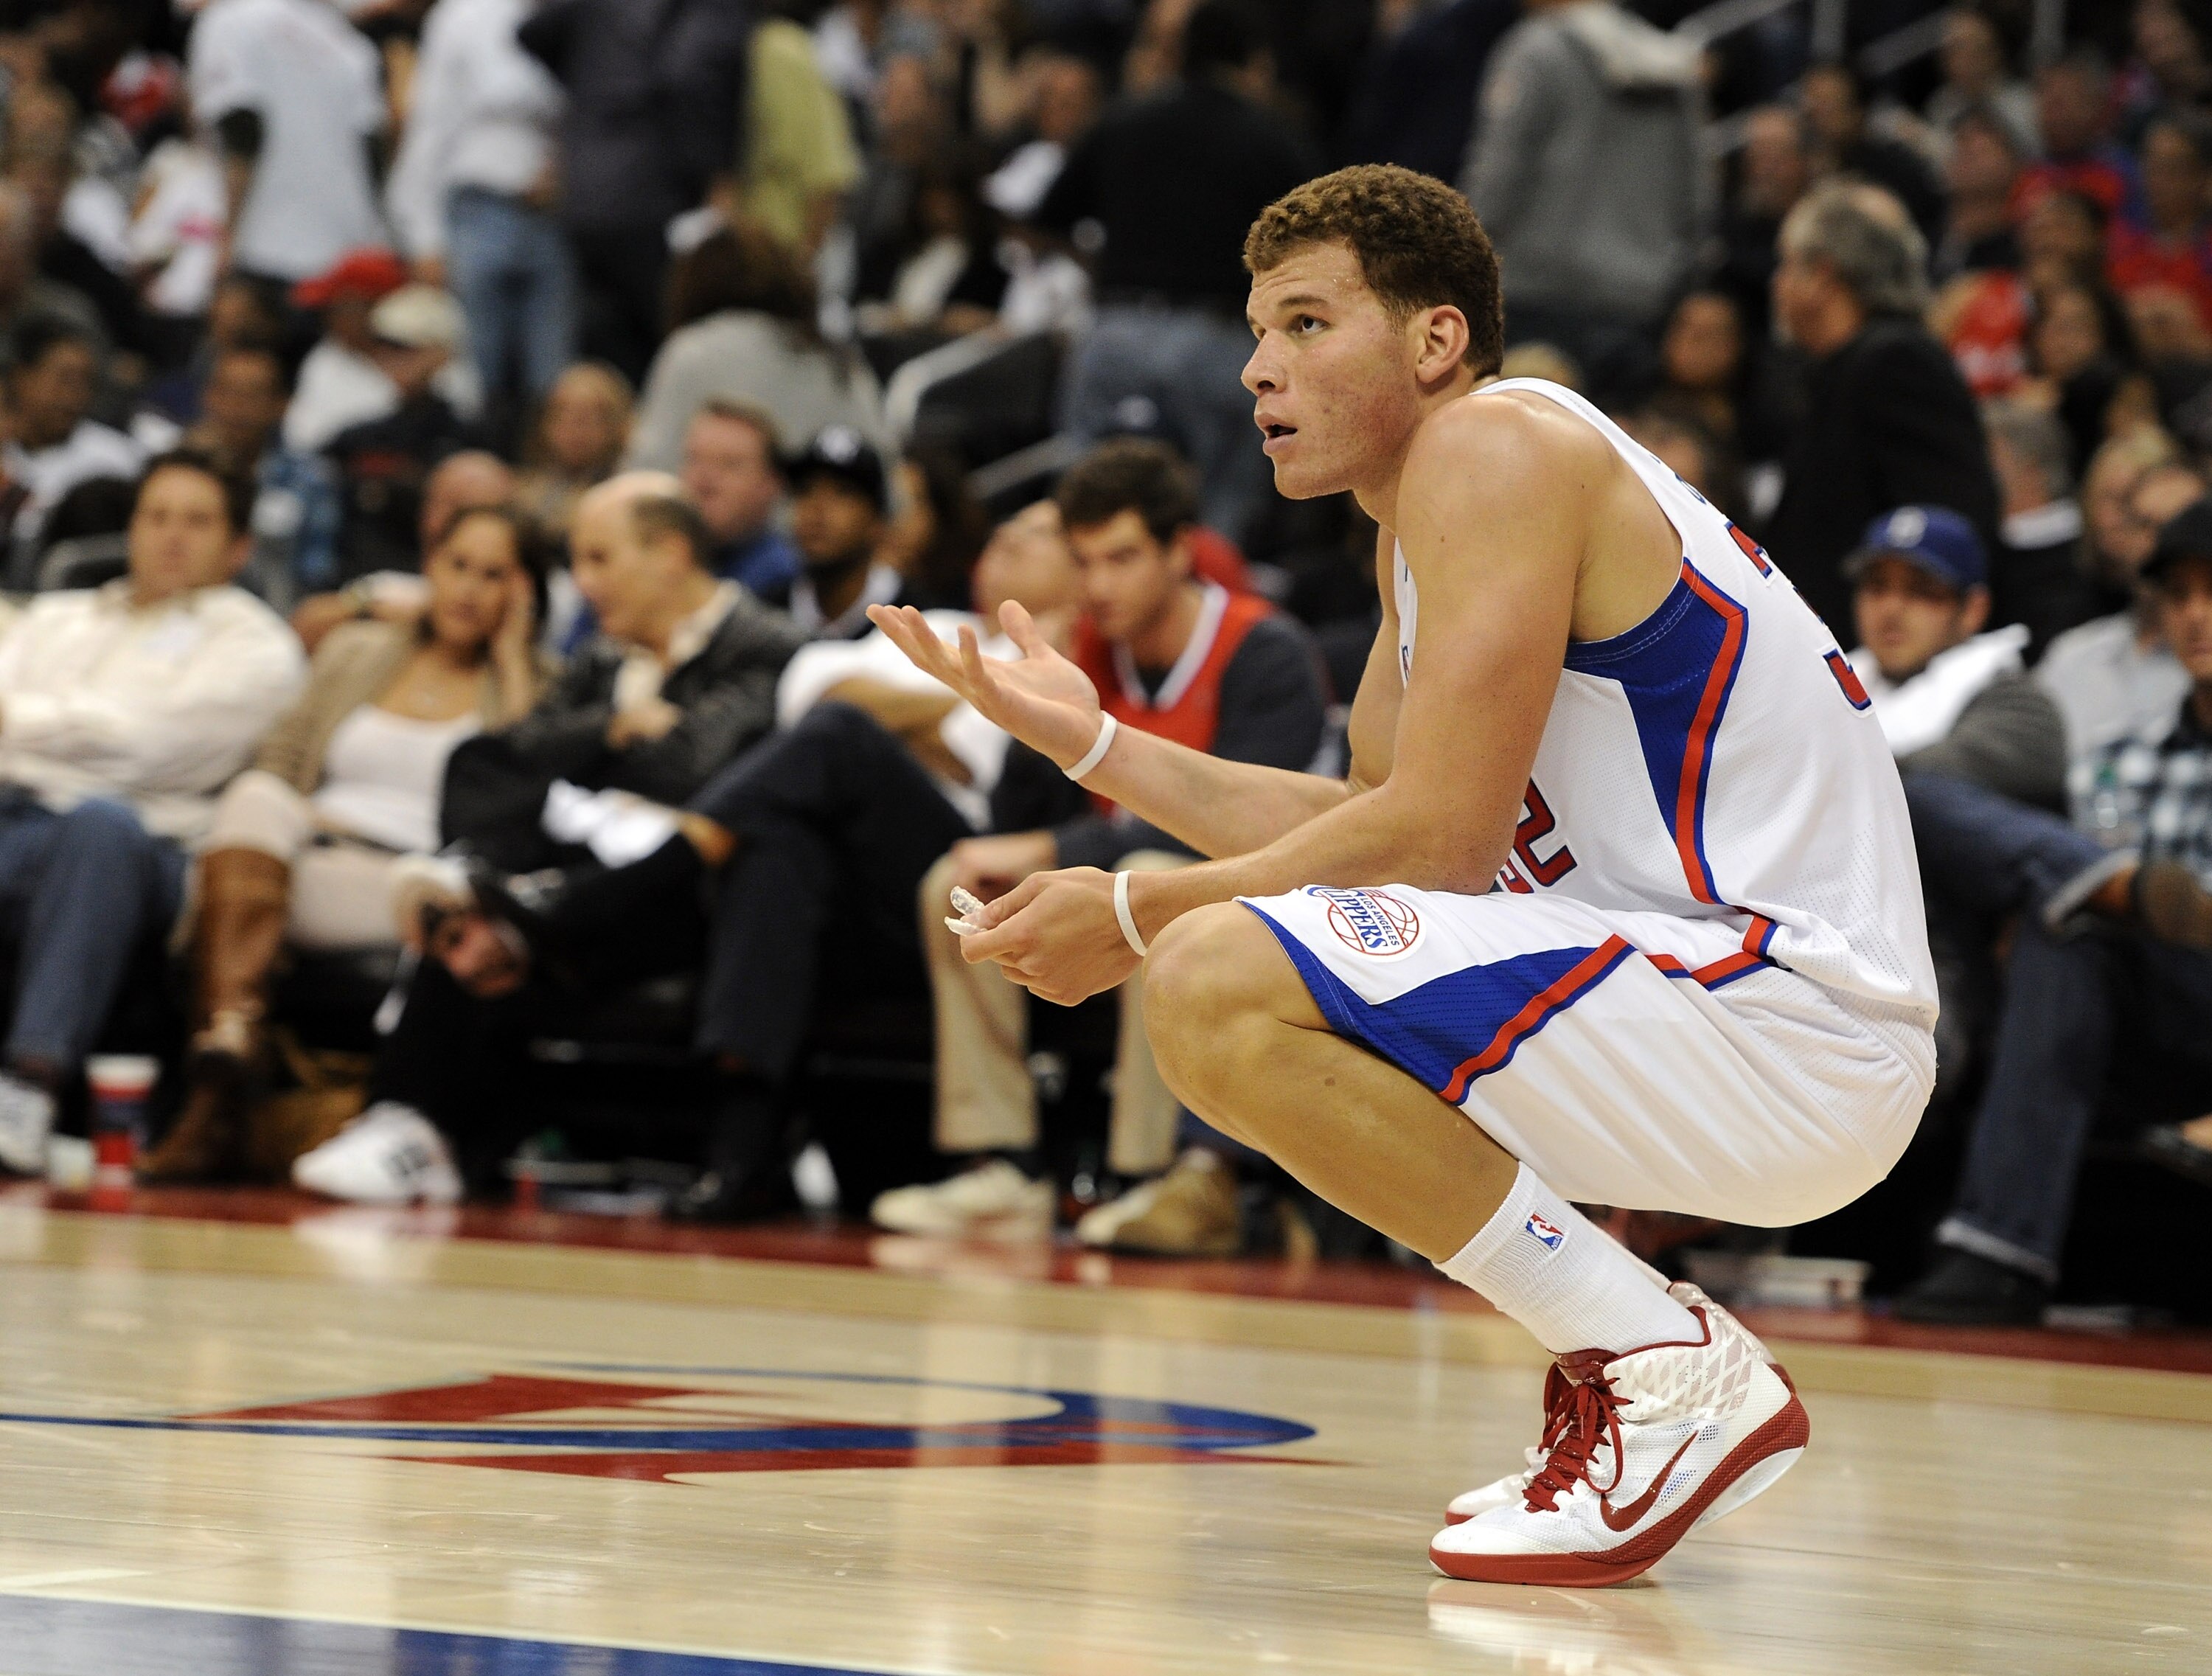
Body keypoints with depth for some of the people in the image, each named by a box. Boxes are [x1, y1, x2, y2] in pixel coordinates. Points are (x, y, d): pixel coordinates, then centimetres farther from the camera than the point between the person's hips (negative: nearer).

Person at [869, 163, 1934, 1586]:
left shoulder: (1492, 447, -11)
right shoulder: (1424, 519, 20)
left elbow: (1440, 840, -17)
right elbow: (1371, 821, 21)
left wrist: (1138, 914, -7)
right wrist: (1091, 740, 17)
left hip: (1789, 1009, -11)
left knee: (1219, 986, -23)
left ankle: (1672, 1371, -16)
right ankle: (1626, 1333, 13)